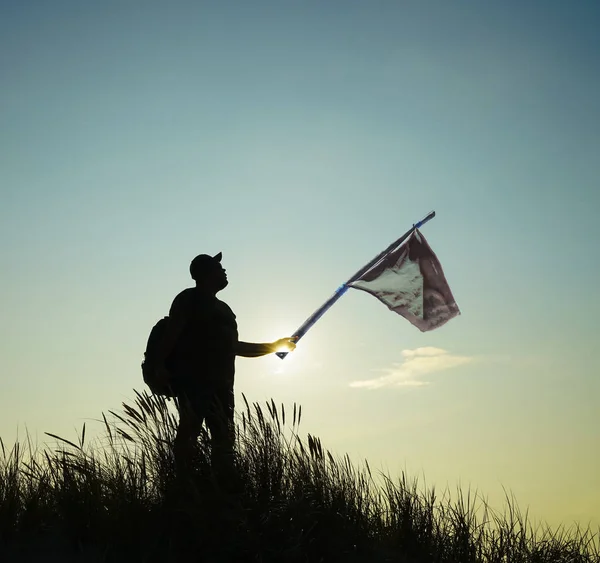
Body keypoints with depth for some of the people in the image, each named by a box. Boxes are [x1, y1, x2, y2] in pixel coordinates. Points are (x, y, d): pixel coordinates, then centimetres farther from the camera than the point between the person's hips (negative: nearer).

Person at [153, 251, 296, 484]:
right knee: (189, 430, -16)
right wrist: (162, 365, -20)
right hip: (193, 379, -8)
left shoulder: (221, 308, 26)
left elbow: (235, 347, 30)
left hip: (220, 383, 8)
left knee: (223, 438, 2)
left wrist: (273, 346, 29)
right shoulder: (189, 299, 4)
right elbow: (172, 334, -7)